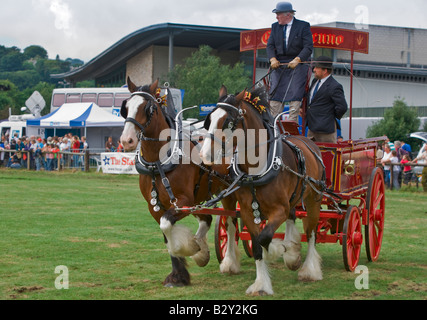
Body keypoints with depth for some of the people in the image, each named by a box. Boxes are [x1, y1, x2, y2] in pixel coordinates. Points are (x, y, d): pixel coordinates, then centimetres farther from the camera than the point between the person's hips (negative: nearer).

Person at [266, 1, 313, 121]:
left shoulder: (303, 26, -1)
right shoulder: (275, 27, 13)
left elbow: (308, 47, -8)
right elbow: (270, 45, 9)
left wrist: (297, 60, -22)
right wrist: (273, 59, -11)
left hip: (298, 63, -4)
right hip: (279, 65, 4)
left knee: (295, 94, -13)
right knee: (275, 93, -5)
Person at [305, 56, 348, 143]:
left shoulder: (334, 87, -17)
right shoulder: (315, 81, 12)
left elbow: (342, 107, -21)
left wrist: (333, 117, -7)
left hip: (325, 128, -9)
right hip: (312, 127, 9)